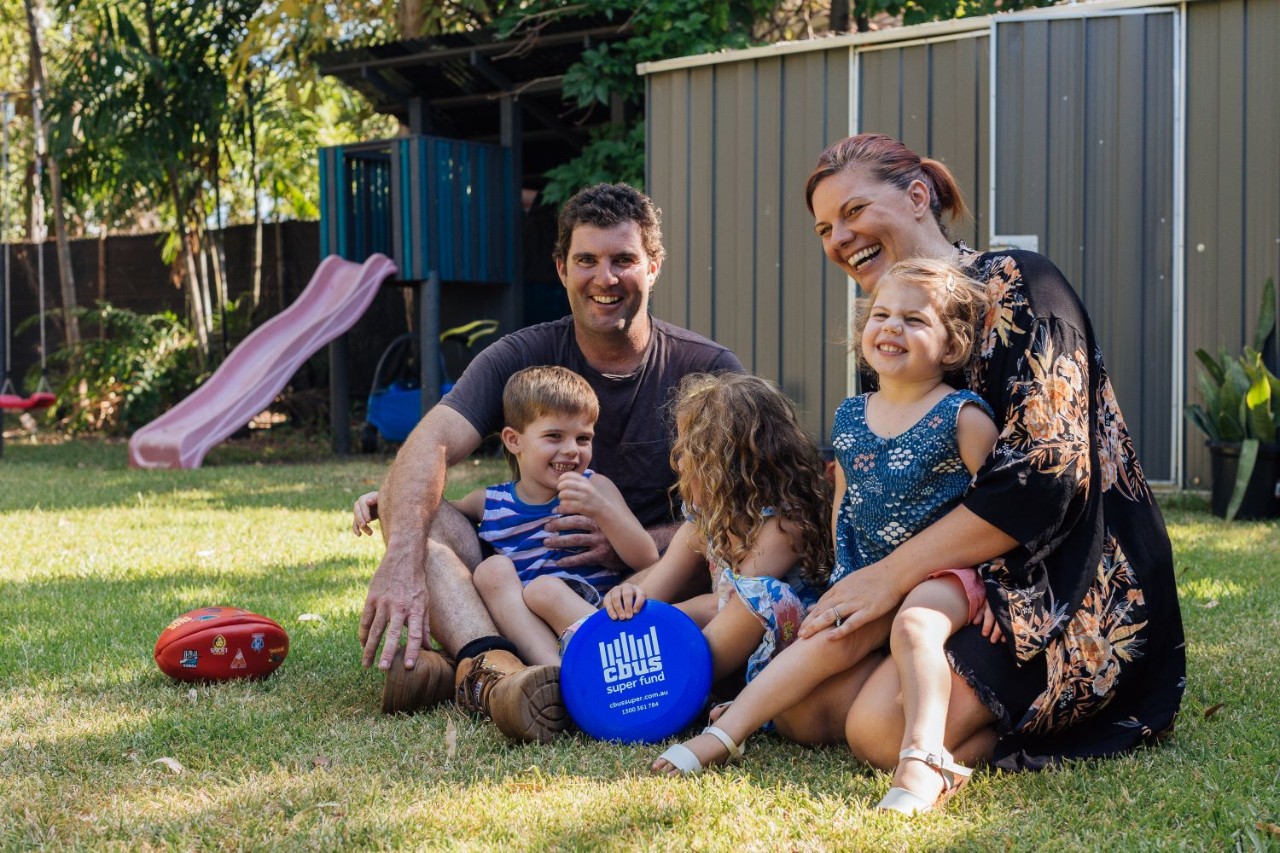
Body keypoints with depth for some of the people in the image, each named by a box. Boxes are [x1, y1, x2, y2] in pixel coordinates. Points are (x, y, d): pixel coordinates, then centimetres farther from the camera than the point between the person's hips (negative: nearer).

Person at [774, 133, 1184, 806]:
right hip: (961, 581, 8)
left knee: (884, 727, -26)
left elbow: (1045, 471, -22)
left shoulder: (1016, 285, -12)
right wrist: (848, 587, -2)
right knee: (802, 707, -10)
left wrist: (891, 574, -21)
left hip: (1068, 584, -8)